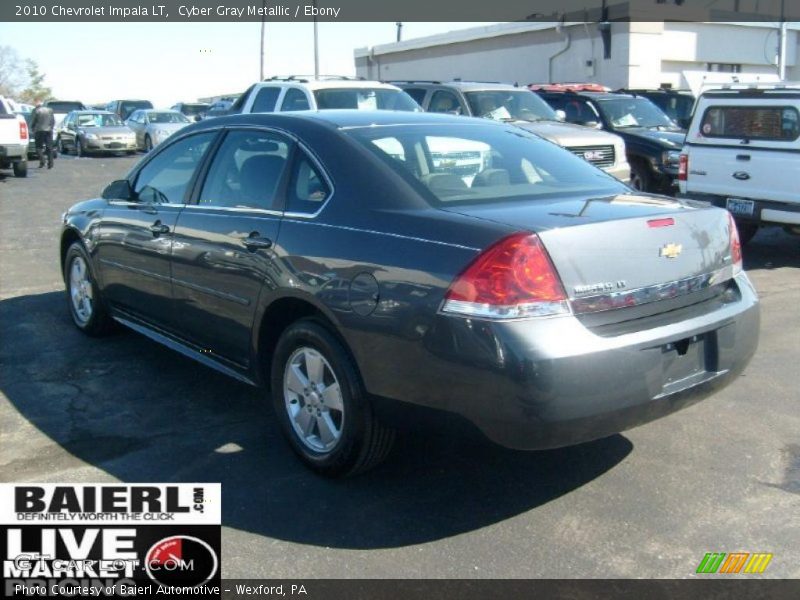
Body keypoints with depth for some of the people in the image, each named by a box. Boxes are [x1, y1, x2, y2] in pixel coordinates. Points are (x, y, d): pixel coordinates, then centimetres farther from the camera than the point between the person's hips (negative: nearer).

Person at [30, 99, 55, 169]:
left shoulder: (36, 110, -6)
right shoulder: (50, 110, 7)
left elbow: (33, 121, -3)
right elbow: (53, 121, 9)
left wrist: (33, 129, 12)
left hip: (39, 131, -4)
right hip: (49, 131, 4)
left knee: (39, 147, 6)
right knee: (49, 148, 5)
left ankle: (42, 161, -9)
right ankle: (50, 163, 0)